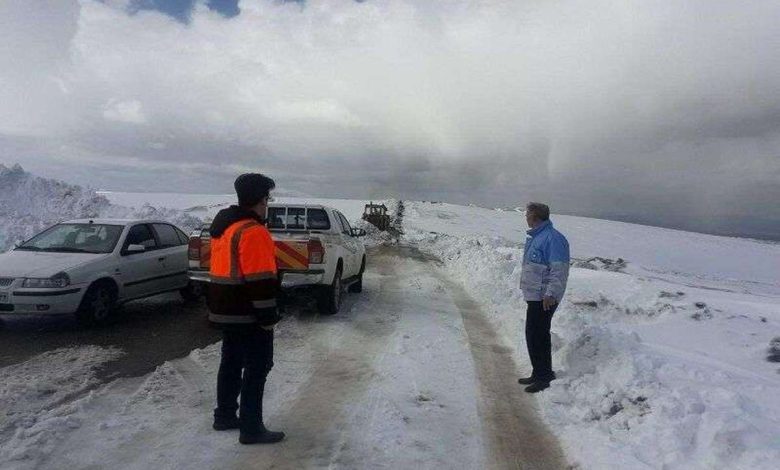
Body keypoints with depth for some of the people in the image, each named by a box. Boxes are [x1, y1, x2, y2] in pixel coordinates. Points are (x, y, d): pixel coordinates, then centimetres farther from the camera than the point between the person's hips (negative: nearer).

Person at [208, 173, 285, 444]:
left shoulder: (223, 226, 13)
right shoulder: (253, 231, -20)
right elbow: (260, 280, -23)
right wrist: (268, 316, -18)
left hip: (225, 310, 10)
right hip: (248, 313, -10)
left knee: (231, 362, 19)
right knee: (258, 366, -1)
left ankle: (224, 416, 30)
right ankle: (251, 428, 5)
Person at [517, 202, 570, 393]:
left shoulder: (553, 239, -18)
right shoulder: (535, 237, 14)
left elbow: (559, 270, -23)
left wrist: (550, 293, -27)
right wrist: (525, 285, 25)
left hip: (544, 298, -10)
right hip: (535, 296, 10)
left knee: (537, 335, -5)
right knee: (536, 334, 17)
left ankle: (543, 376, 7)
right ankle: (540, 374, 29)